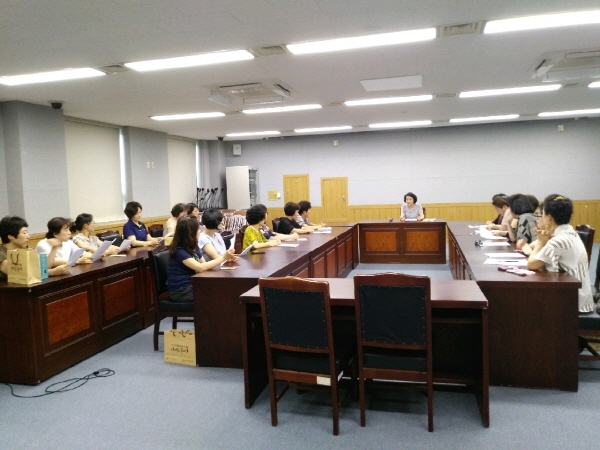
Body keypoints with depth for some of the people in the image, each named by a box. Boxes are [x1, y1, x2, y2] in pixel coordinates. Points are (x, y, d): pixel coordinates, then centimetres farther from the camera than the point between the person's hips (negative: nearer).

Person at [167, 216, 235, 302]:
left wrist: (226, 259, -8)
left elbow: (205, 264, 6)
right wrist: (223, 258, -22)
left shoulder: (193, 246, 9)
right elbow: (201, 267, -27)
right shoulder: (179, 250, -18)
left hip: (192, 284, 8)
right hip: (180, 291, -8)